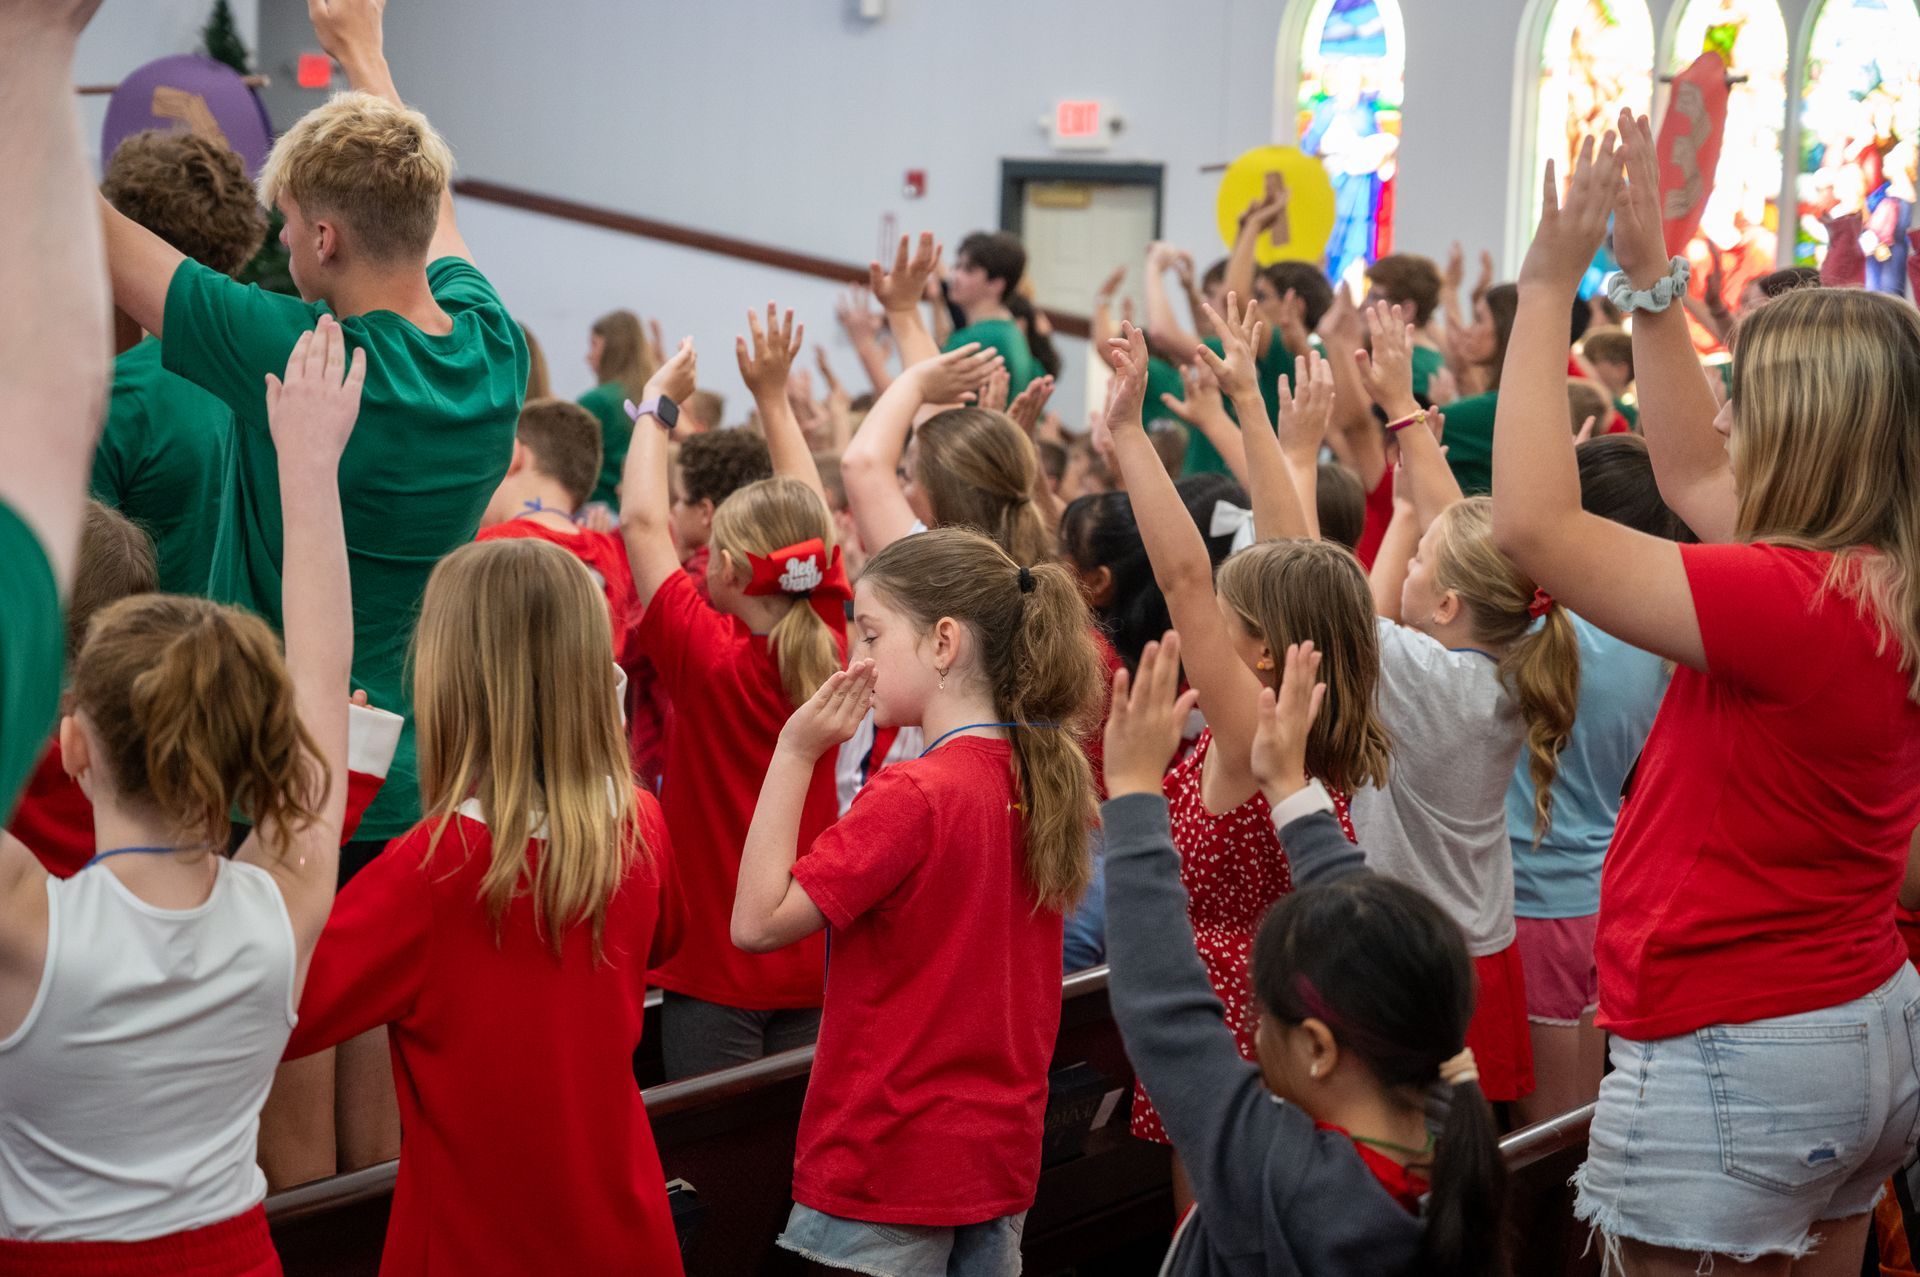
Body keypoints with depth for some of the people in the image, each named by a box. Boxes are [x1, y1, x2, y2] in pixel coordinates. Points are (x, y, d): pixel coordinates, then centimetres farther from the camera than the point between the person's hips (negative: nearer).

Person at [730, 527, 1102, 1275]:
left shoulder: (911, 796, -20)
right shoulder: (1040, 778, 4)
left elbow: (758, 922, -18)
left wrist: (795, 753, -16)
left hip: (891, 1164, -8)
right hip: (998, 1154, 8)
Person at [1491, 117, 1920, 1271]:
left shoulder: (1794, 599, -23)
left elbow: (1535, 527, -24)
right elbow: (1690, 475, 18)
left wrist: (1549, 288, -18)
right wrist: (1650, 281, 16)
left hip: (1736, 1057, -9)